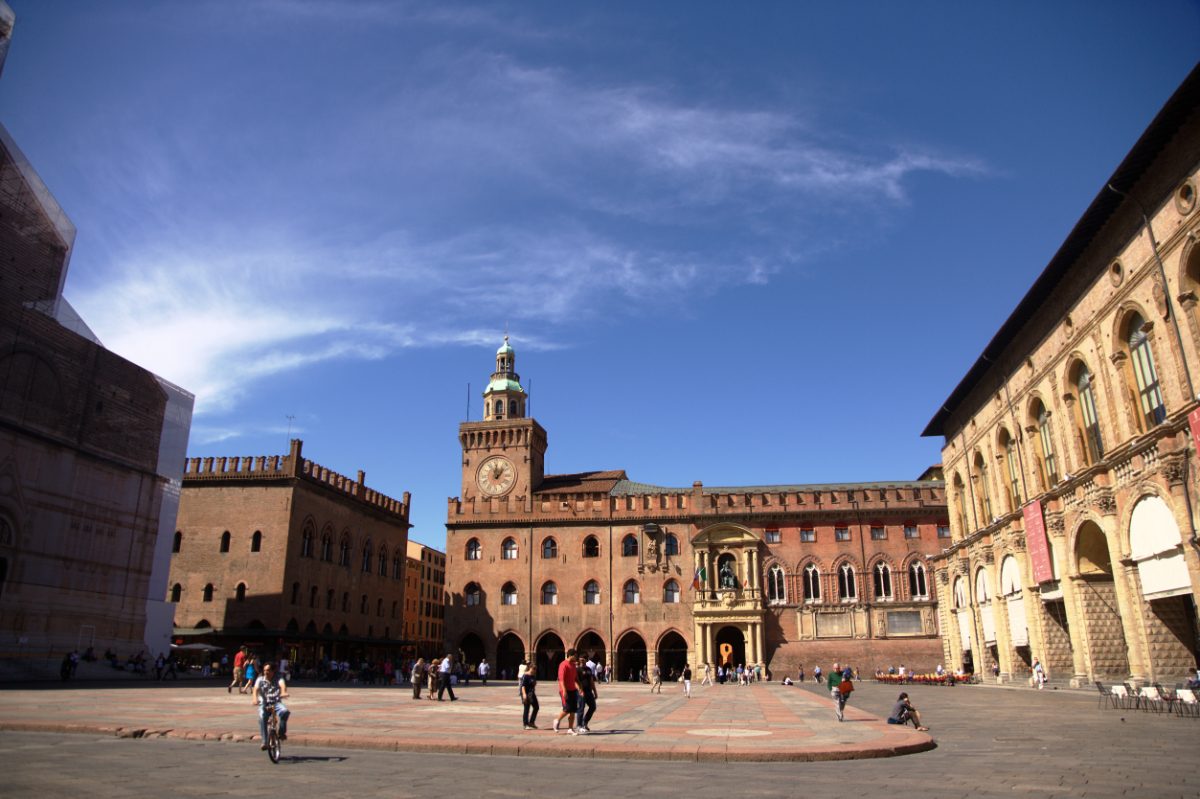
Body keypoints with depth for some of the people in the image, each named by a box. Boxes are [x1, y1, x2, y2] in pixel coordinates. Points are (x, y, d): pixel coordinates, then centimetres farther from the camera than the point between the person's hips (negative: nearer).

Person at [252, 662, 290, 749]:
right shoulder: (260, 680, 8)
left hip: (276, 703, 0)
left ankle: (282, 732, -12)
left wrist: (283, 692, -42)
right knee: (262, 718, -29)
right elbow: (255, 689, -10)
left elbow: (283, 685, -17)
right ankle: (264, 742, -23)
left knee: (285, 711, -30)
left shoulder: (278, 679, 5)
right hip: (264, 704, 0)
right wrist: (254, 698, -33)